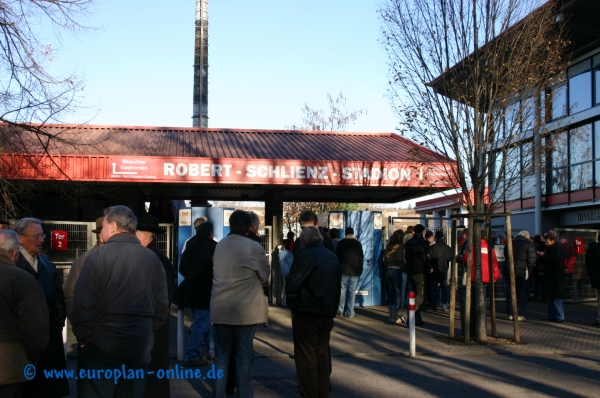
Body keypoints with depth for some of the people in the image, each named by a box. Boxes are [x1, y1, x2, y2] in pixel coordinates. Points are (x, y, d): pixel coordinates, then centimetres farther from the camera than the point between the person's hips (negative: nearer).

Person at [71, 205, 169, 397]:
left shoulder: (99, 255, -9)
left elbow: (83, 304, -13)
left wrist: (82, 337, 0)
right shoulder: (152, 258, 6)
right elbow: (162, 305, 6)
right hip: (139, 347, 5)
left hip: (101, 346, -5)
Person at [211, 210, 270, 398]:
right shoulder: (254, 247, -10)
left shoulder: (219, 246, 4)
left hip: (220, 309, 4)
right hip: (245, 310, -3)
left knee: (221, 355, 10)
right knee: (244, 356, 4)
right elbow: (265, 275, 3)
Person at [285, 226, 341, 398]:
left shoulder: (305, 255, -13)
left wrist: (293, 305, -6)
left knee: (306, 356, 0)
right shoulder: (332, 257, 11)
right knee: (322, 354, 16)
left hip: (306, 312, -7)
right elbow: (338, 284, 17)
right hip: (327, 312, 7)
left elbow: (292, 282, -18)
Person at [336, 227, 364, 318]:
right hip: (355, 271, 1)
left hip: (343, 270, -1)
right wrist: (360, 270, 14)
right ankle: (350, 312, -1)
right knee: (352, 292, 1)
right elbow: (361, 258, 9)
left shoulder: (341, 243, 1)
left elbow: (337, 256, 1)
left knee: (342, 291, 5)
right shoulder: (358, 244, 7)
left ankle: (340, 310, 7)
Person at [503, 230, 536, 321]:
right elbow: (532, 260, -8)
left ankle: (510, 314, 10)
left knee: (510, 293, 10)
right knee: (521, 293, 4)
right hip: (521, 273, -4)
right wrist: (529, 272, 1)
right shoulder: (529, 245, -3)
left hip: (508, 272, 4)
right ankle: (520, 315, 2)